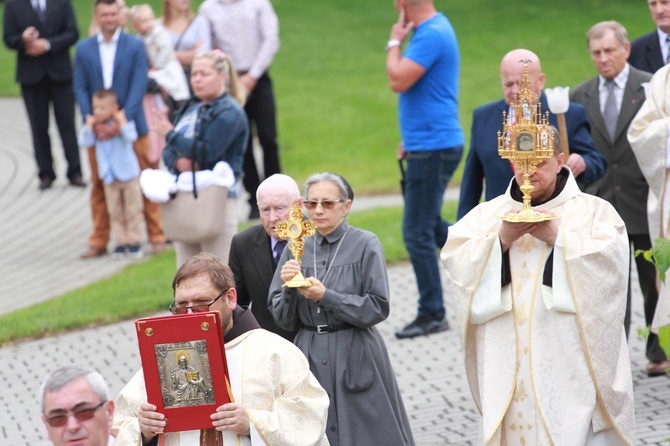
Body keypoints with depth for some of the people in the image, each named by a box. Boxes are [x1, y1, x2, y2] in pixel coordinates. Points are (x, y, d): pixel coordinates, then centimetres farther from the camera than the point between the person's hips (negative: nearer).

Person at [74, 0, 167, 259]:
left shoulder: (135, 46, 0)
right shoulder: (83, 49, 6)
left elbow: (139, 86, -7)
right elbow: (80, 88, 4)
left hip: (130, 125, -2)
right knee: (99, 185, 5)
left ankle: (156, 237, 11)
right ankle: (99, 242, 11)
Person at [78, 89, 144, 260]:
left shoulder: (123, 123, -10)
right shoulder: (95, 127, -1)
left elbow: (131, 137, -27)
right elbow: (85, 142, -12)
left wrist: (121, 122, -27)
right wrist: (89, 126, -18)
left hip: (128, 174, -4)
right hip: (109, 177, 4)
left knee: (132, 210, 5)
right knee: (115, 212, 7)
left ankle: (134, 241, 12)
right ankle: (121, 242, 13)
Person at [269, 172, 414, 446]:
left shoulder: (365, 245, -4)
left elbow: (378, 308, -10)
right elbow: (284, 320, 7)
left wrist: (325, 296, -17)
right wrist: (289, 287, -12)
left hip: (356, 359, -3)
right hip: (310, 357, 3)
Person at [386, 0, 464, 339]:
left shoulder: (431, 35, -20)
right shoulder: (433, 29, 12)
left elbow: (398, 81, -25)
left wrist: (394, 42, -10)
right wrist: (410, 138, 22)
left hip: (433, 147, -10)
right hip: (426, 144, 10)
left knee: (418, 232, -4)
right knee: (430, 226, 20)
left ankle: (432, 314, 4)